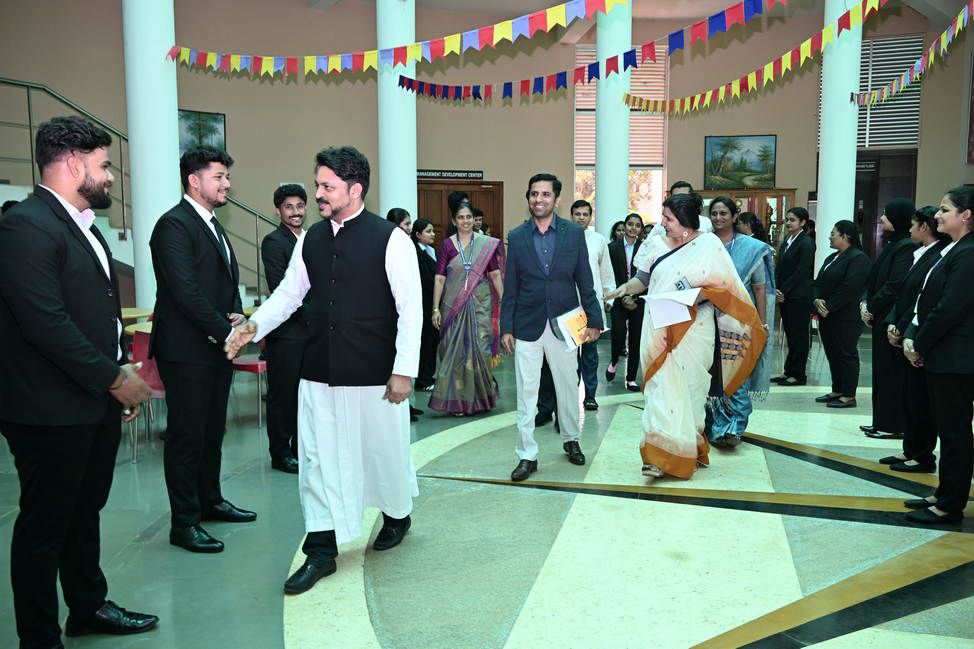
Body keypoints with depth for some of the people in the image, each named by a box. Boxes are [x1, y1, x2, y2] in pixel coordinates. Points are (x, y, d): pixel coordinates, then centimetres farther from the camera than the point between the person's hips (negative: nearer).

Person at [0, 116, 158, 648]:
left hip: (97, 403, 9)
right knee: (44, 525, 6)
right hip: (52, 410, -9)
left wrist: (122, 373, 10)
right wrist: (112, 379, -17)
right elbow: (46, 323, -23)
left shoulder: (81, 224, 13)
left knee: (84, 513, 21)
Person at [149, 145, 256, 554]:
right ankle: (184, 523, 10)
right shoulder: (174, 225, -13)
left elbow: (229, 281, 21)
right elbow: (185, 291, -21)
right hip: (187, 351, -9)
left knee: (212, 432, 18)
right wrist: (225, 330, -15)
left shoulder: (213, 227, 16)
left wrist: (236, 315, 1)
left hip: (217, 347, 9)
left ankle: (210, 501, 33)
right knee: (186, 437, 0)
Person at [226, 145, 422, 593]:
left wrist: (404, 370, -13)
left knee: (384, 450, 13)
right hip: (319, 372, 4)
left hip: (374, 373, -4)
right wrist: (255, 326, -2)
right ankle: (321, 551, 18)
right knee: (317, 459, 5)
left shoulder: (389, 239, -9)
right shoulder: (310, 240, 6)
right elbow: (289, 292, 15)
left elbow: (410, 308, -10)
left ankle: (397, 515, 42)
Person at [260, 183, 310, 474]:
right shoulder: (273, 242, -8)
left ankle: (302, 449, 26)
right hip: (286, 332, -7)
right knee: (282, 393, 3)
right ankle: (281, 453, 14)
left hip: (312, 330, 7)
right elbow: (280, 289, -16)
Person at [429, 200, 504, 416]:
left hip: (480, 303, 0)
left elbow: (495, 275, 4)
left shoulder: (487, 244, 3)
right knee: (455, 349, 4)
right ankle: (458, 401, 16)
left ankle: (482, 396, 21)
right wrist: (436, 308, -6)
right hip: (453, 305, 0)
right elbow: (439, 278, -1)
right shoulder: (447, 244, 2)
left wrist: (504, 302, -3)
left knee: (481, 348, -1)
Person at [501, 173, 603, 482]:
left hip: (563, 324, 0)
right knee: (526, 392, 2)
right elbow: (511, 287, 3)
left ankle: (571, 440, 35)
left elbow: (585, 280, 3)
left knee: (568, 387, 14)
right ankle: (527, 455, 12)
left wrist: (594, 319, 0)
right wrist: (506, 327, -1)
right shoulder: (516, 237, 2)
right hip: (527, 326, 0)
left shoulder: (574, 233, 1)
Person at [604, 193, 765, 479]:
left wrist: (698, 296, -19)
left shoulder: (709, 244, -2)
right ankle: (660, 455, 4)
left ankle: (687, 450, 9)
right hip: (660, 330, 3)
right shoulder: (658, 245, 10)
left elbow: (724, 286, -4)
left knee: (687, 388, -1)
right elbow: (644, 278, 14)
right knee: (660, 387, -1)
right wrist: (625, 288, -4)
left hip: (692, 330, -3)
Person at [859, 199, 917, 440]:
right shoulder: (891, 244, 15)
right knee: (882, 370, 13)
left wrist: (872, 306, -12)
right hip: (881, 317, 9)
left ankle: (895, 426, 7)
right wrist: (865, 302, 1)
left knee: (892, 371, -2)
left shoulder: (907, 247, -14)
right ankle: (883, 421, 21)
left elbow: (896, 285, -19)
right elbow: (874, 279, 15)